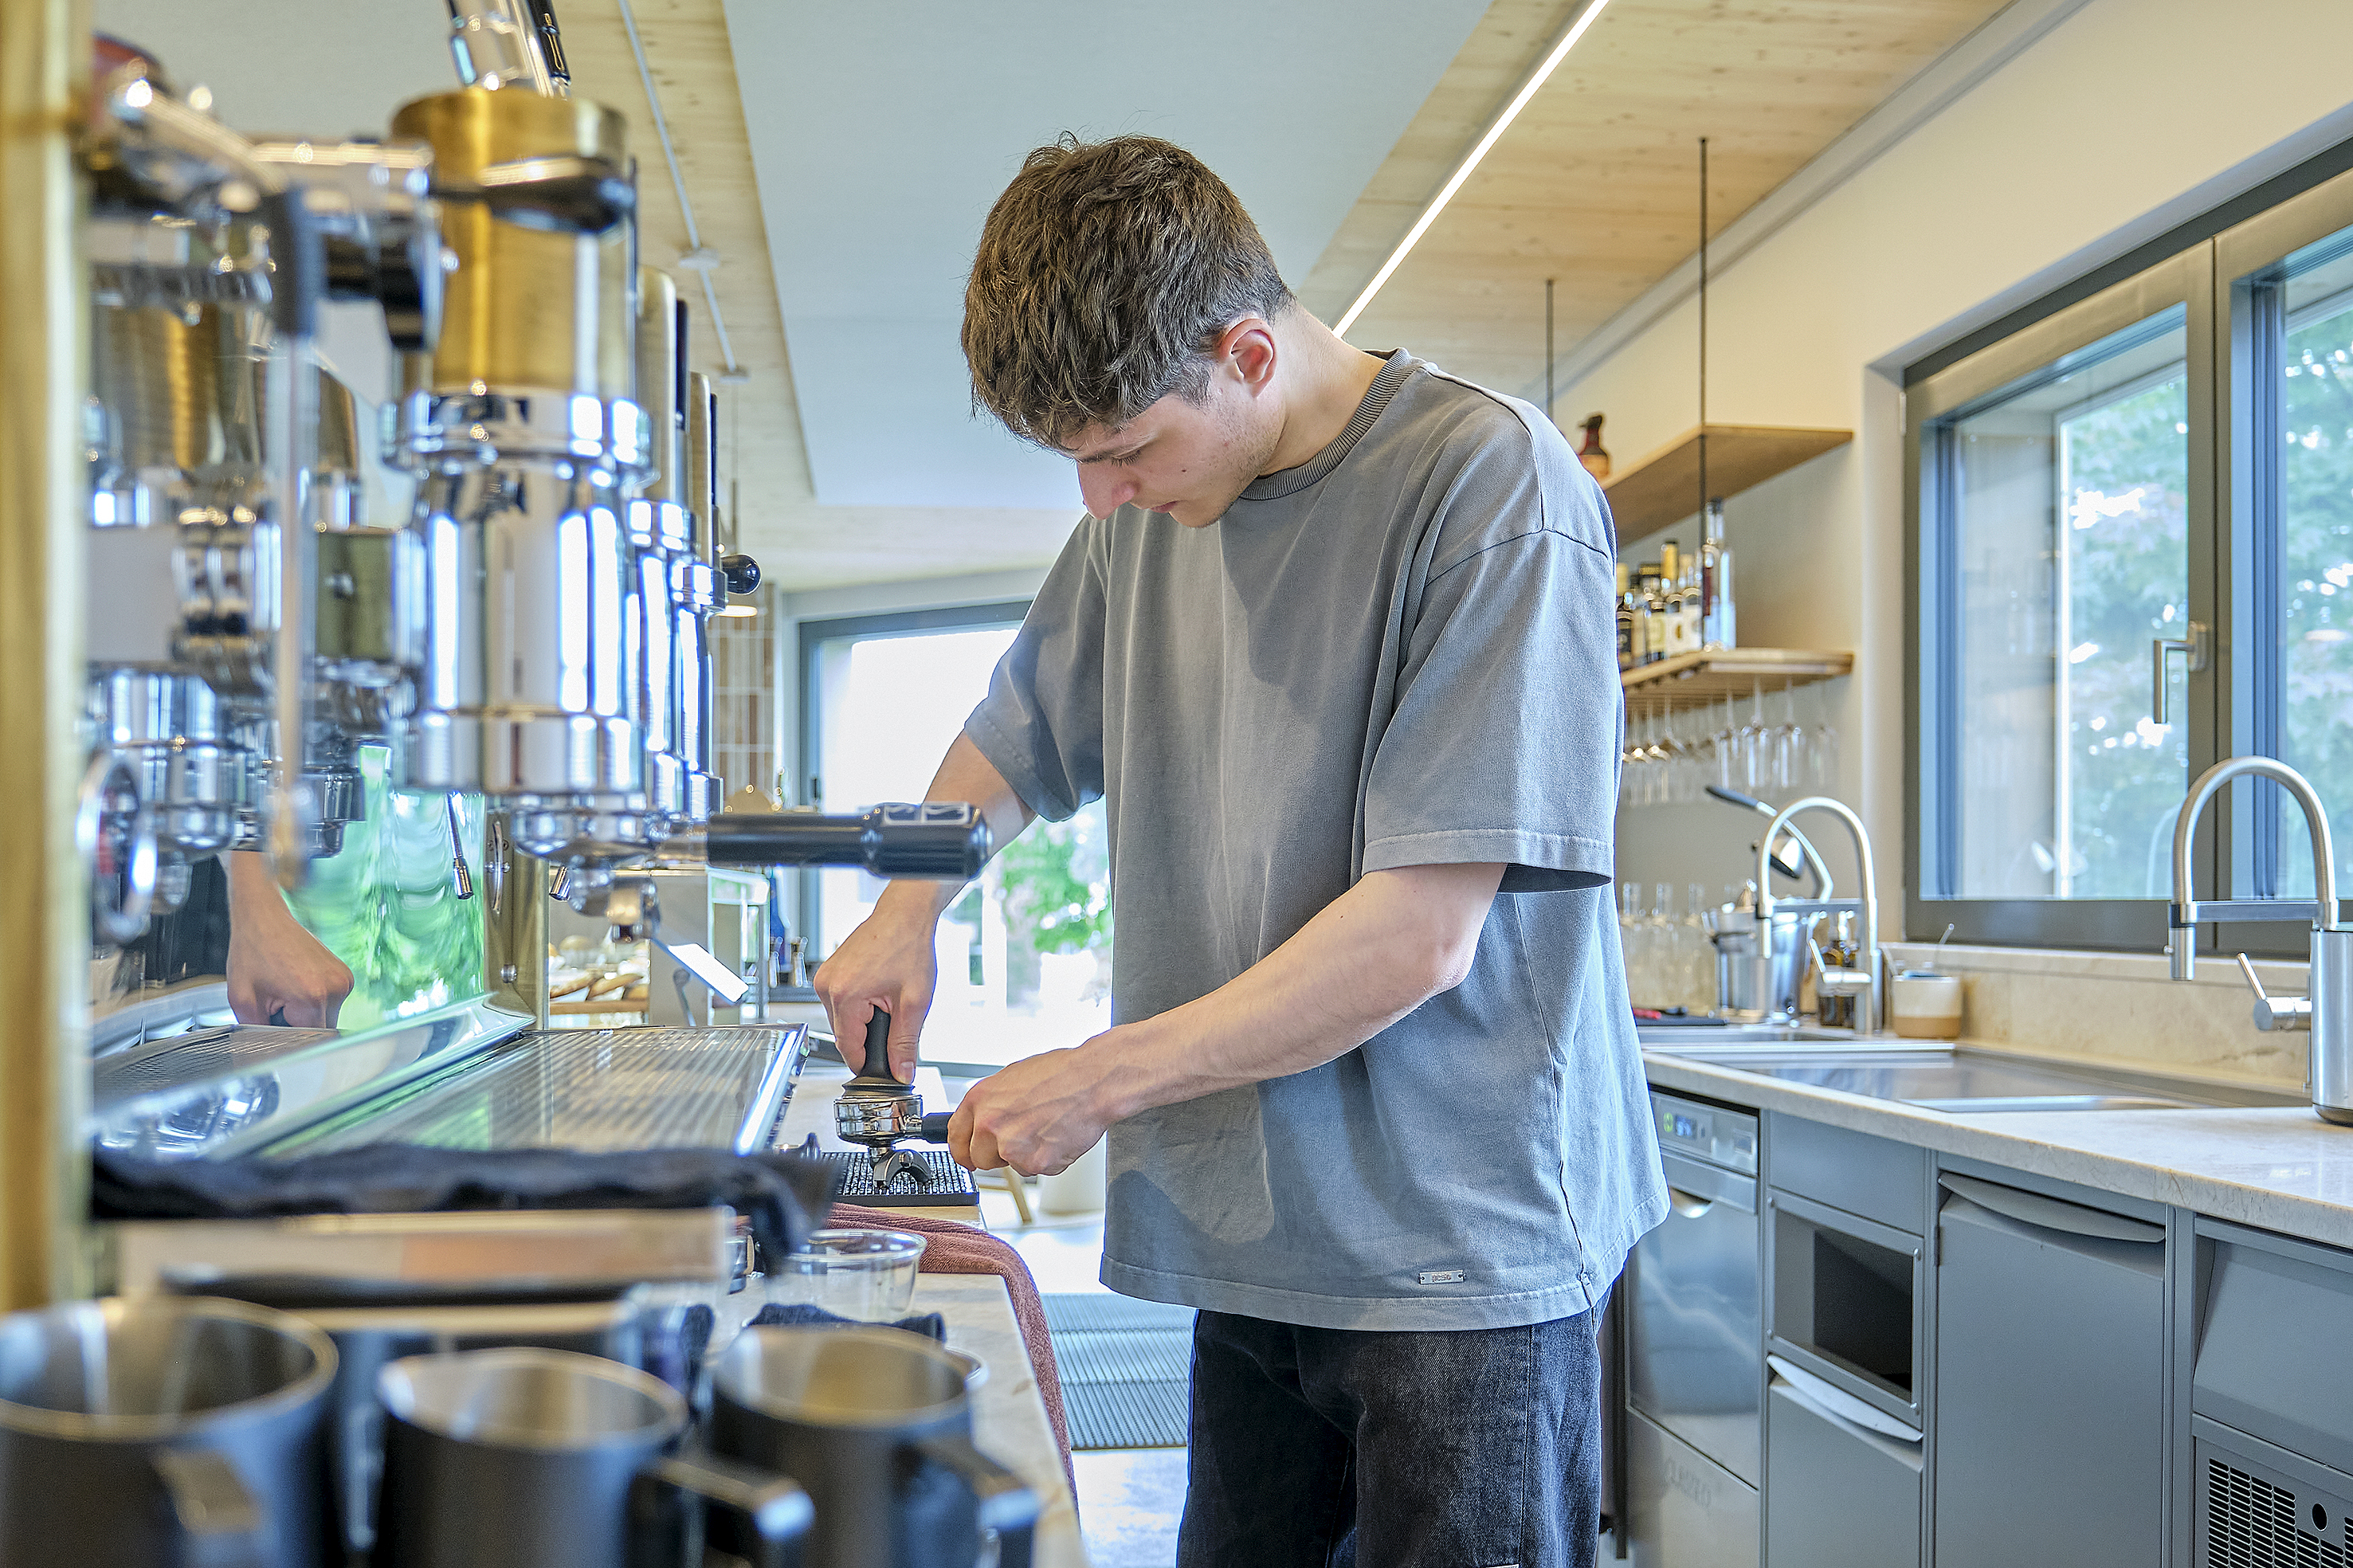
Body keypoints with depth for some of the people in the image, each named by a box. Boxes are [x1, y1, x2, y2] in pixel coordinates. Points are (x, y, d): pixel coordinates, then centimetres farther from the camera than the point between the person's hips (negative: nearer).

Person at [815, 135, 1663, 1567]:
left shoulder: (1491, 484, -15)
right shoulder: (1151, 509, 8)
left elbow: (1422, 934, -20)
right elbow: (1021, 732, 25)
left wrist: (1107, 1081, -14)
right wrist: (911, 909, 6)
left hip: (1464, 1241, -6)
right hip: (1253, 1236, 6)